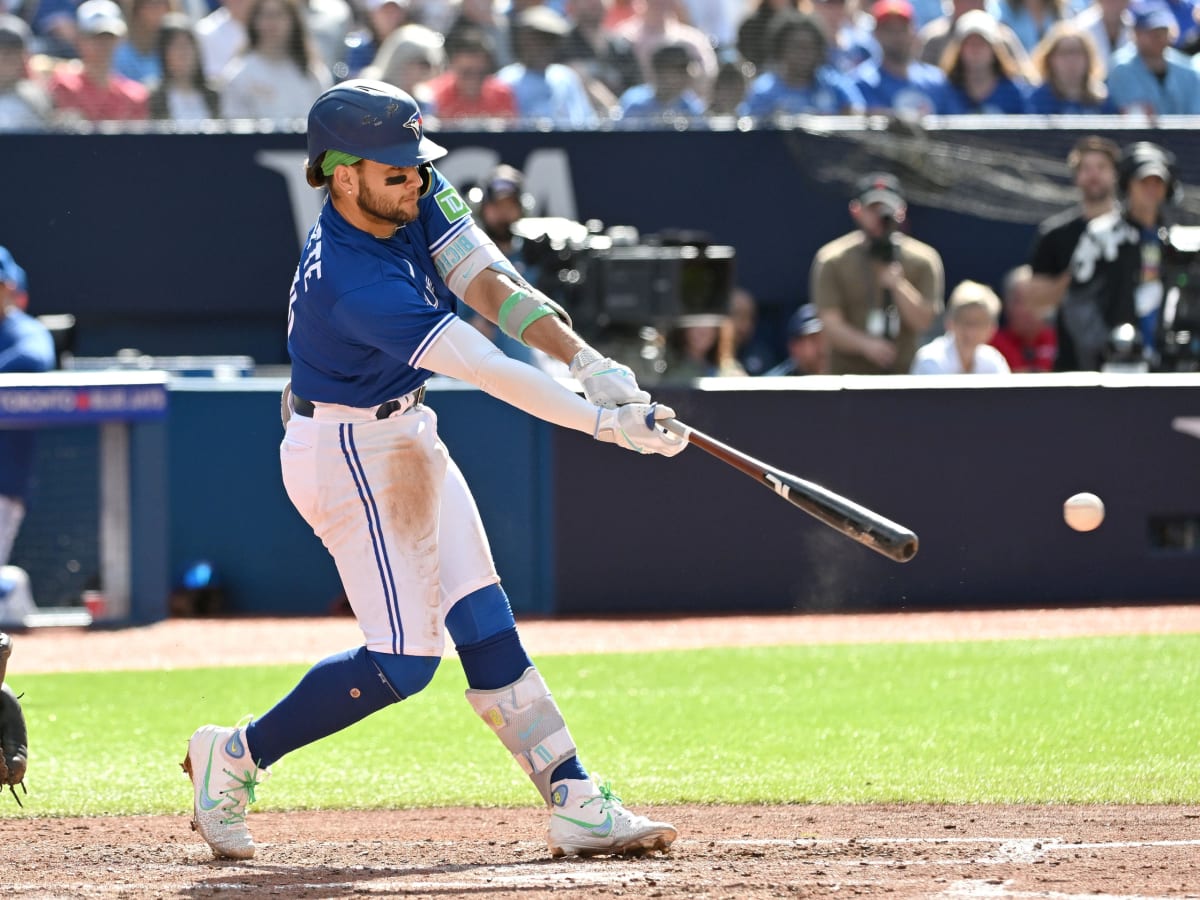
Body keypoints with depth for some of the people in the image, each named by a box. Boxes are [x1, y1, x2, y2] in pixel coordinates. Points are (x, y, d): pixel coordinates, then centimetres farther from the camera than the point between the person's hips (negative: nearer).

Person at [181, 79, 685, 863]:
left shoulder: (415, 198, -7)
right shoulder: (353, 282, -32)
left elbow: (489, 286, -11)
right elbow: (487, 372, -33)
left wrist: (587, 359, -25)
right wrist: (606, 424, -33)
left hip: (403, 437, 9)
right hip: (349, 453, -9)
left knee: (483, 623, 5)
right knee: (405, 658, -8)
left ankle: (576, 803, 4)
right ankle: (236, 756, 7)